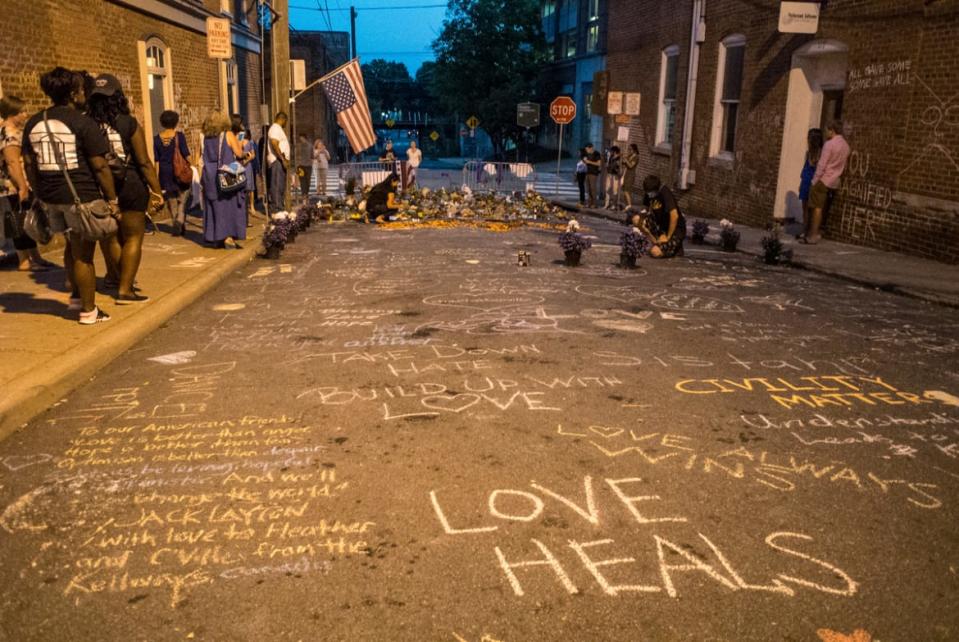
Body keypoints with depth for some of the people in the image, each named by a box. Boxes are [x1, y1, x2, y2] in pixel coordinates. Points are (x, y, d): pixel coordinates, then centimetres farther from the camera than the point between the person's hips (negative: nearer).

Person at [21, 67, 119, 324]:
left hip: (50, 196, 7)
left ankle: (76, 295, 36)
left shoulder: (33, 123, 8)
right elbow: (100, 166, -13)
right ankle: (88, 311, 10)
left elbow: (29, 164, 12)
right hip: (80, 195, -6)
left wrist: (40, 193, 20)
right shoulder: (83, 123, -11)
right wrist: (112, 200, -8)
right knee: (83, 253, 2)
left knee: (72, 246, 25)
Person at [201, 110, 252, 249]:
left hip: (210, 176, 4)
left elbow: (207, 155, 12)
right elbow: (239, 154, -10)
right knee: (230, 206, 2)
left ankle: (217, 239, 12)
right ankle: (228, 237, -4)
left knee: (215, 206, 9)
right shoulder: (228, 135, -6)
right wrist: (239, 144, 12)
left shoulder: (206, 137, 6)